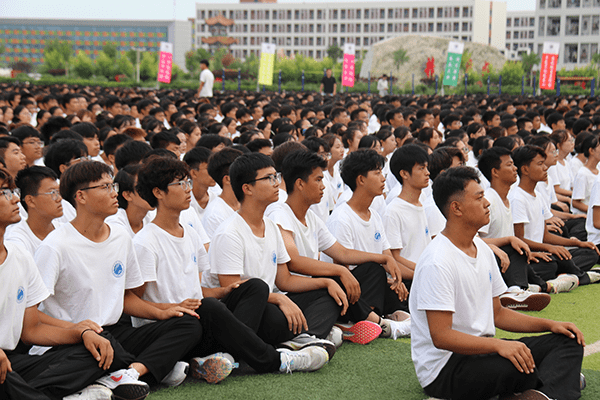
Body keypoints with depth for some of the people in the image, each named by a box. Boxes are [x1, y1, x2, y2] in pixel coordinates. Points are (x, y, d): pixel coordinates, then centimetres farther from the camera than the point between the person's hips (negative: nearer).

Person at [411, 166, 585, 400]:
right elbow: (441, 336, -23)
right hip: (444, 368, -10)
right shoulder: (437, 262, -19)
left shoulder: (483, 250, 12)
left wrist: (550, 325, 7)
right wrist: (499, 345, -32)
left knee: (568, 340, -5)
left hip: (481, 349, 10)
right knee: (518, 367, -38)